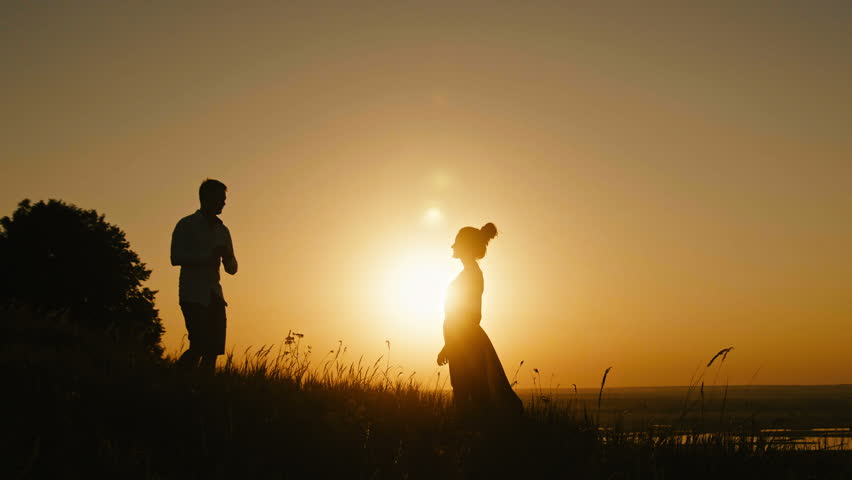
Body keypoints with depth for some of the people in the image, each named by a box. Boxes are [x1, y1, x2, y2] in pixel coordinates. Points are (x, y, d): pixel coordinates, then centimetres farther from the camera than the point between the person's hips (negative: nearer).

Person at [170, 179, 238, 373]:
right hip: (193, 296, -6)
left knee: (213, 350, -2)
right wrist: (209, 256, -16)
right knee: (199, 347, -15)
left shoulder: (222, 231, 18)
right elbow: (176, 258, -11)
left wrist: (227, 257, -3)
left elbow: (232, 269, 20)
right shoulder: (187, 225, 1)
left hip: (214, 296, 6)